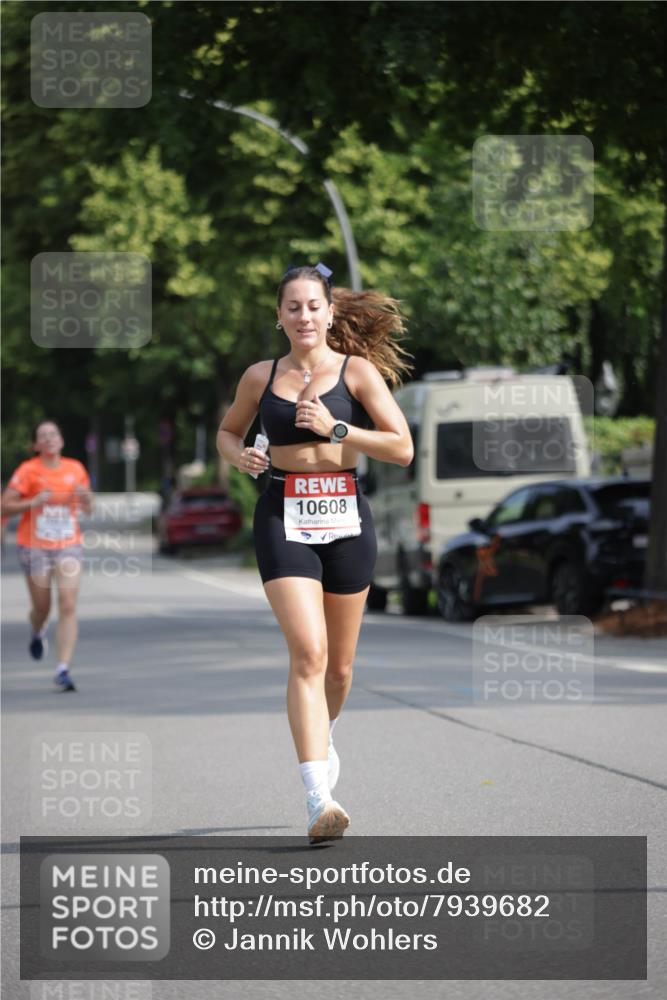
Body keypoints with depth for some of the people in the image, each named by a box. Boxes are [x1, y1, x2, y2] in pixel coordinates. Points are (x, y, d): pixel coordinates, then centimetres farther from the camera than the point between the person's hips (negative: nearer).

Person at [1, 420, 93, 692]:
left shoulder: (76, 469, 5)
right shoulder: (28, 470, -5)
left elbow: (88, 509, 15)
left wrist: (85, 497, -8)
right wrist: (34, 502, -20)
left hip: (68, 546, 2)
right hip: (35, 547, -2)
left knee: (68, 606, -12)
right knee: (42, 607, 8)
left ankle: (63, 670, -13)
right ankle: (37, 634, 46)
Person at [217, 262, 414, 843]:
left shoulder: (357, 371, 1)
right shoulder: (261, 377, 7)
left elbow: (402, 449, -4)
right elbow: (228, 431, 24)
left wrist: (335, 428, -14)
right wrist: (239, 455, 1)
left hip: (344, 518, 1)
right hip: (283, 520, -1)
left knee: (339, 663, 11)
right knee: (308, 651, -18)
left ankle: (323, 734, 47)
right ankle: (318, 799, -25)